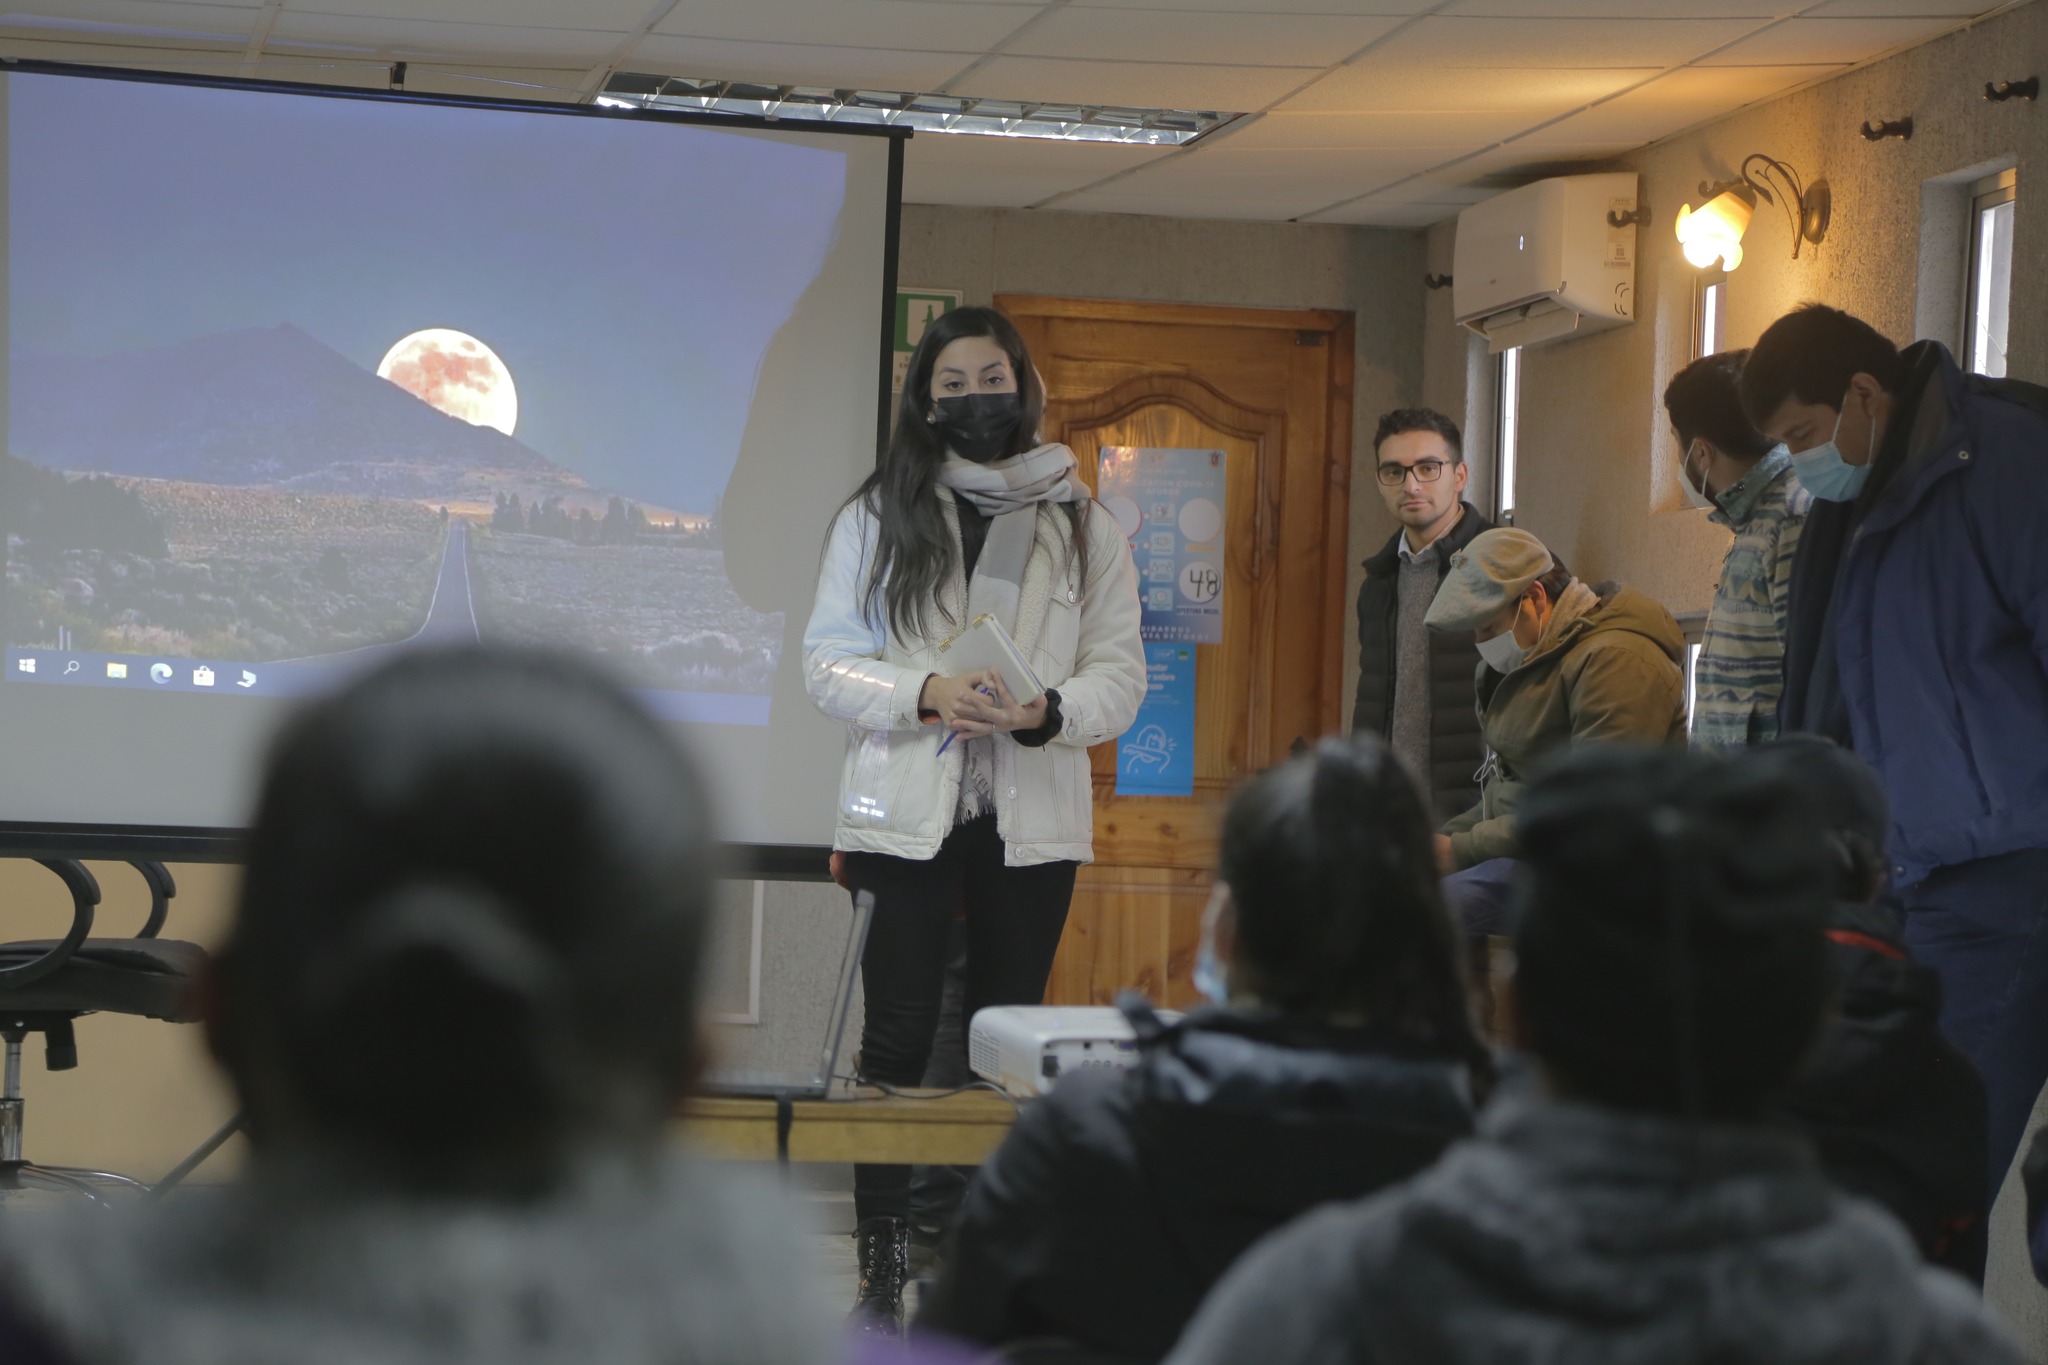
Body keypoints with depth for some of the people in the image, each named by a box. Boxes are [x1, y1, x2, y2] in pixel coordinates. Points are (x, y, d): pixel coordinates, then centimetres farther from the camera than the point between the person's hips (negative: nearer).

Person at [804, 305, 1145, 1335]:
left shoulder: (1084, 527, 9)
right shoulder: (876, 517, 6)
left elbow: (1120, 676, 4)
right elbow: (828, 663, 0)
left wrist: (1044, 710, -17)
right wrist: (926, 696, -18)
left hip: (1032, 818, 1)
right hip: (905, 814, -1)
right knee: (898, 1038, -3)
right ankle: (881, 1279, 2)